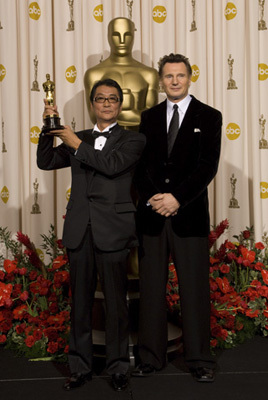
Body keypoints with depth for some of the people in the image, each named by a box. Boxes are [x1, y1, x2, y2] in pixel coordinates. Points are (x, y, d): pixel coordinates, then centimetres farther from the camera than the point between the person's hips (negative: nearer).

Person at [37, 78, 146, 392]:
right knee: (80, 301, 9)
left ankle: (118, 368, 18)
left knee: (115, 302, 3)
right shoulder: (78, 138, 16)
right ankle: (80, 367, 22)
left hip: (112, 231, -3)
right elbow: (46, 162, 10)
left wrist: (77, 144, -9)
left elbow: (112, 164, -13)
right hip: (80, 230, 4)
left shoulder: (132, 139, 5)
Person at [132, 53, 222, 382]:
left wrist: (177, 198, -14)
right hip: (152, 214, 3)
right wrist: (153, 199, -8)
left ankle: (199, 360, 13)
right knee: (151, 288, 6)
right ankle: (151, 357, 17)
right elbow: (140, 164, 8)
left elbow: (208, 165, -4)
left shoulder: (208, 117, 5)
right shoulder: (148, 117, 14)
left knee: (194, 289, 2)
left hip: (189, 215, -3)